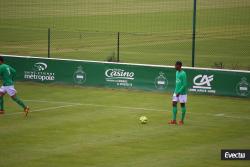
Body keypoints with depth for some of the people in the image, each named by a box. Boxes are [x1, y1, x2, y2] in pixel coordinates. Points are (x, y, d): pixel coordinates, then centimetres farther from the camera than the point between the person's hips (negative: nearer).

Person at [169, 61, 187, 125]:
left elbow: (184, 84, -20)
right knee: (174, 104, 3)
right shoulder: (177, 72, 10)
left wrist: (179, 92, -20)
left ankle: (182, 120, 11)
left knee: (182, 105, 2)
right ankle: (174, 120, 6)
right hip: (176, 92, 8)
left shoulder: (183, 74, -17)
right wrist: (176, 91, 15)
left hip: (182, 93, -8)